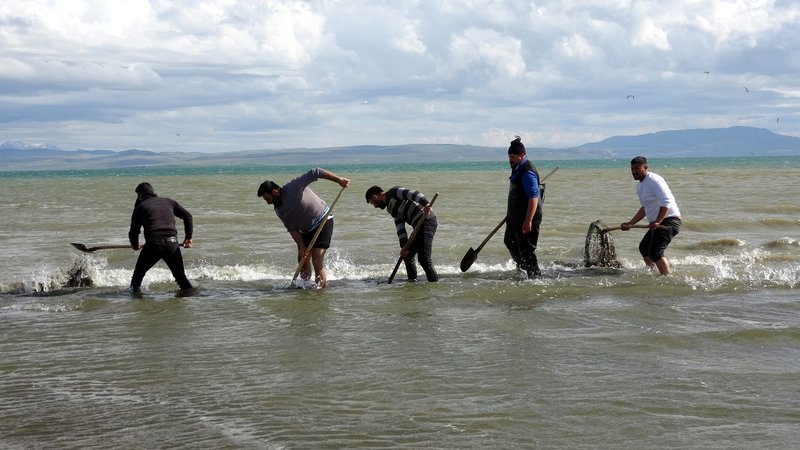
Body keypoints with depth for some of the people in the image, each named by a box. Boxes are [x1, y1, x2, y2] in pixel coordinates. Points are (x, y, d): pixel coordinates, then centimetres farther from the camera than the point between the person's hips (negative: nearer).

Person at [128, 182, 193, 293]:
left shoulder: (140, 207, 12)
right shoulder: (168, 201, 21)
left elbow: (134, 231, 14)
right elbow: (187, 216, 16)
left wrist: (135, 245, 33)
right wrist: (188, 237, 19)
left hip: (153, 244, -3)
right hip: (172, 243, 3)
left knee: (137, 275, 16)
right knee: (180, 276, 14)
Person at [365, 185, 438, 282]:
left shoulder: (394, 192, -1)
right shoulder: (391, 208, 23)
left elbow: (413, 194, -17)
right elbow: (400, 228, 13)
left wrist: (425, 204, -34)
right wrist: (404, 246, 0)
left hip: (427, 221, -10)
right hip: (420, 226, 10)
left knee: (423, 258, -16)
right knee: (407, 255, 16)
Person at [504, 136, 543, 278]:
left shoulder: (527, 172, -22)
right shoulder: (518, 168, 10)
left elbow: (534, 197, -28)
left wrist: (528, 221, -31)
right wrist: (510, 212, 30)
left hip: (527, 216, -11)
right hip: (516, 216, 11)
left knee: (526, 248, -6)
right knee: (510, 241, 23)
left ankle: (535, 275, 4)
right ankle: (522, 268, 39)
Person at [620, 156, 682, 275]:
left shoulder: (654, 180, -15)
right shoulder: (640, 185, 16)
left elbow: (666, 202, -26)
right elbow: (645, 209, 27)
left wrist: (657, 221, -33)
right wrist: (630, 223, 23)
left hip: (669, 221, -11)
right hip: (658, 223, 11)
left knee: (655, 253, -22)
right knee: (644, 248, 25)